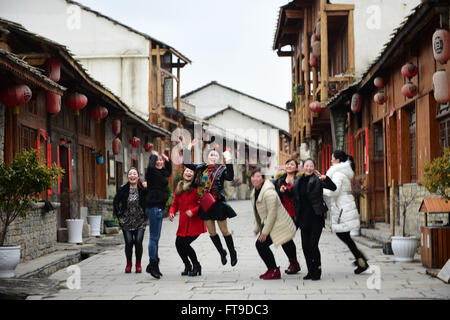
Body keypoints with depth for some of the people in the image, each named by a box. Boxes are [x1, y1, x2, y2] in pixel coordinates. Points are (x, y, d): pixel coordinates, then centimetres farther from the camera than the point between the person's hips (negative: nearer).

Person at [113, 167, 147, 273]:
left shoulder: (143, 189, -5)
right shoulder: (123, 189, -1)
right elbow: (116, 202, 8)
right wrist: (119, 214, 2)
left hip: (140, 221, -1)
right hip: (126, 221, 1)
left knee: (138, 241, -10)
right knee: (129, 242, -6)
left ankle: (138, 264, 9)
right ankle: (129, 264, 14)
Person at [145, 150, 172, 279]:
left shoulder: (161, 173, 16)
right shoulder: (152, 173, -9)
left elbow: (169, 171, 39)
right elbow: (150, 166, -33)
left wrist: (167, 160, 26)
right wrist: (154, 155, -16)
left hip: (159, 207, 9)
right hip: (154, 207, -9)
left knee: (155, 238, 12)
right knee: (154, 237, -7)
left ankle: (153, 266, 18)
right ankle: (153, 264, -4)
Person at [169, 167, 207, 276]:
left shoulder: (196, 188, -7)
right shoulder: (179, 187, 10)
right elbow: (175, 204, 16)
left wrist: (193, 211, -19)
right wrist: (172, 212, -2)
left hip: (195, 223, -6)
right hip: (183, 223, 6)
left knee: (184, 244, -12)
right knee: (178, 244, -1)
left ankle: (196, 266, 10)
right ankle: (187, 265, 24)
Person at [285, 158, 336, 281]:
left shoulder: (317, 180, -5)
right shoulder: (299, 181, 11)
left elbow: (333, 188, -15)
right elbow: (291, 194, 26)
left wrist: (325, 178, -30)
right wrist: (285, 190, 6)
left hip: (316, 217, -5)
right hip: (304, 218, 5)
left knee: (313, 245, -8)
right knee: (305, 246, 6)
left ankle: (317, 271, 7)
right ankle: (310, 271, 18)